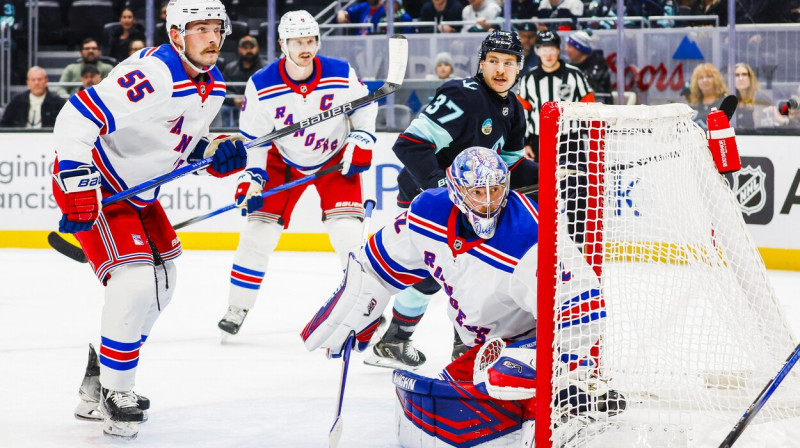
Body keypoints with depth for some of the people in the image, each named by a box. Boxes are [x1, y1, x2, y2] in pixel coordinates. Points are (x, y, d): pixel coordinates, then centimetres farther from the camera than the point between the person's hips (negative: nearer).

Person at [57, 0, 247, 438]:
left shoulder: (214, 86, 1)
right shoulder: (153, 76, -30)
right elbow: (75, 119, -34)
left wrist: (214, 152, -3)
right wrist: (78, 192, -36)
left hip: (137, 190, 10)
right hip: (91, 184, -10)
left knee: (161, 283, 13)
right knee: (135, 281, -19)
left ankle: (100, 375, 27)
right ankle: (114, 396, -7)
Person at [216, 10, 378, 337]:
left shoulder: (342, 75, -20)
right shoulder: (261, 86, -20)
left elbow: (365, 106, -1)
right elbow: (252, 137, -10)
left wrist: (361, 141, -12)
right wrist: (252, 176, -18)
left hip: (335, 159, -1)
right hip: (284, 161, 1)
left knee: (348, 233, -16)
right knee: (258, 232, -5)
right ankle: (237, 309, 8)